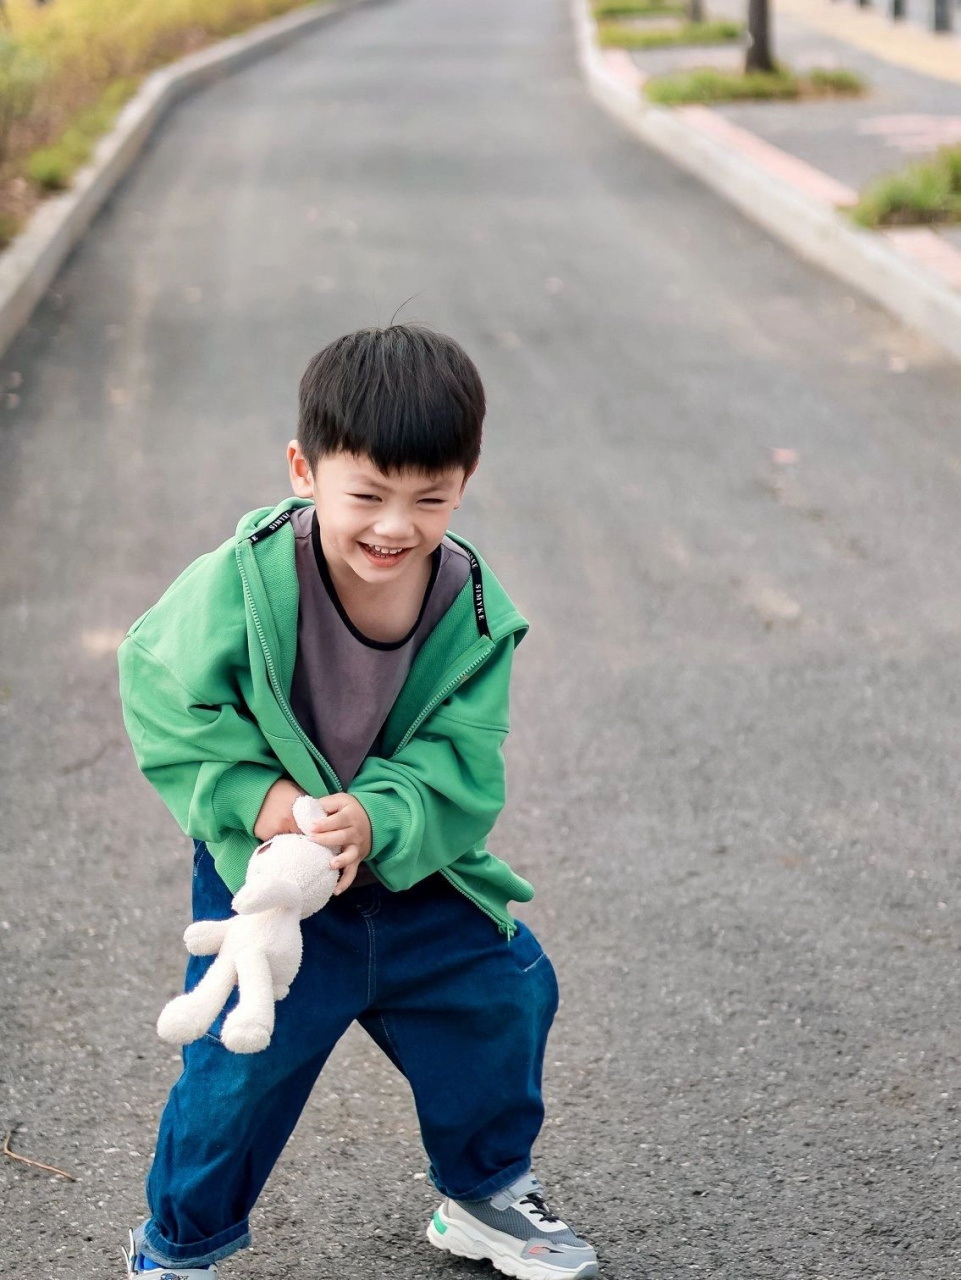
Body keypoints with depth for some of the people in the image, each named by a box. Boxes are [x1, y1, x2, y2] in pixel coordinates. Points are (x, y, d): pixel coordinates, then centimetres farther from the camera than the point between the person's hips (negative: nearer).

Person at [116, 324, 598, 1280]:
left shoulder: (474, 611, -13)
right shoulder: (243, 584, -23)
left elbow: (459, 770, -14)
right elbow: (165, 700, -13)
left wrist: (377, 823, -33)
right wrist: (253, 796, -24)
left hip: (416, 873, 4)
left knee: (504, 997, 10)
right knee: (242, 1064, -6)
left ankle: (484, 1193, 37)